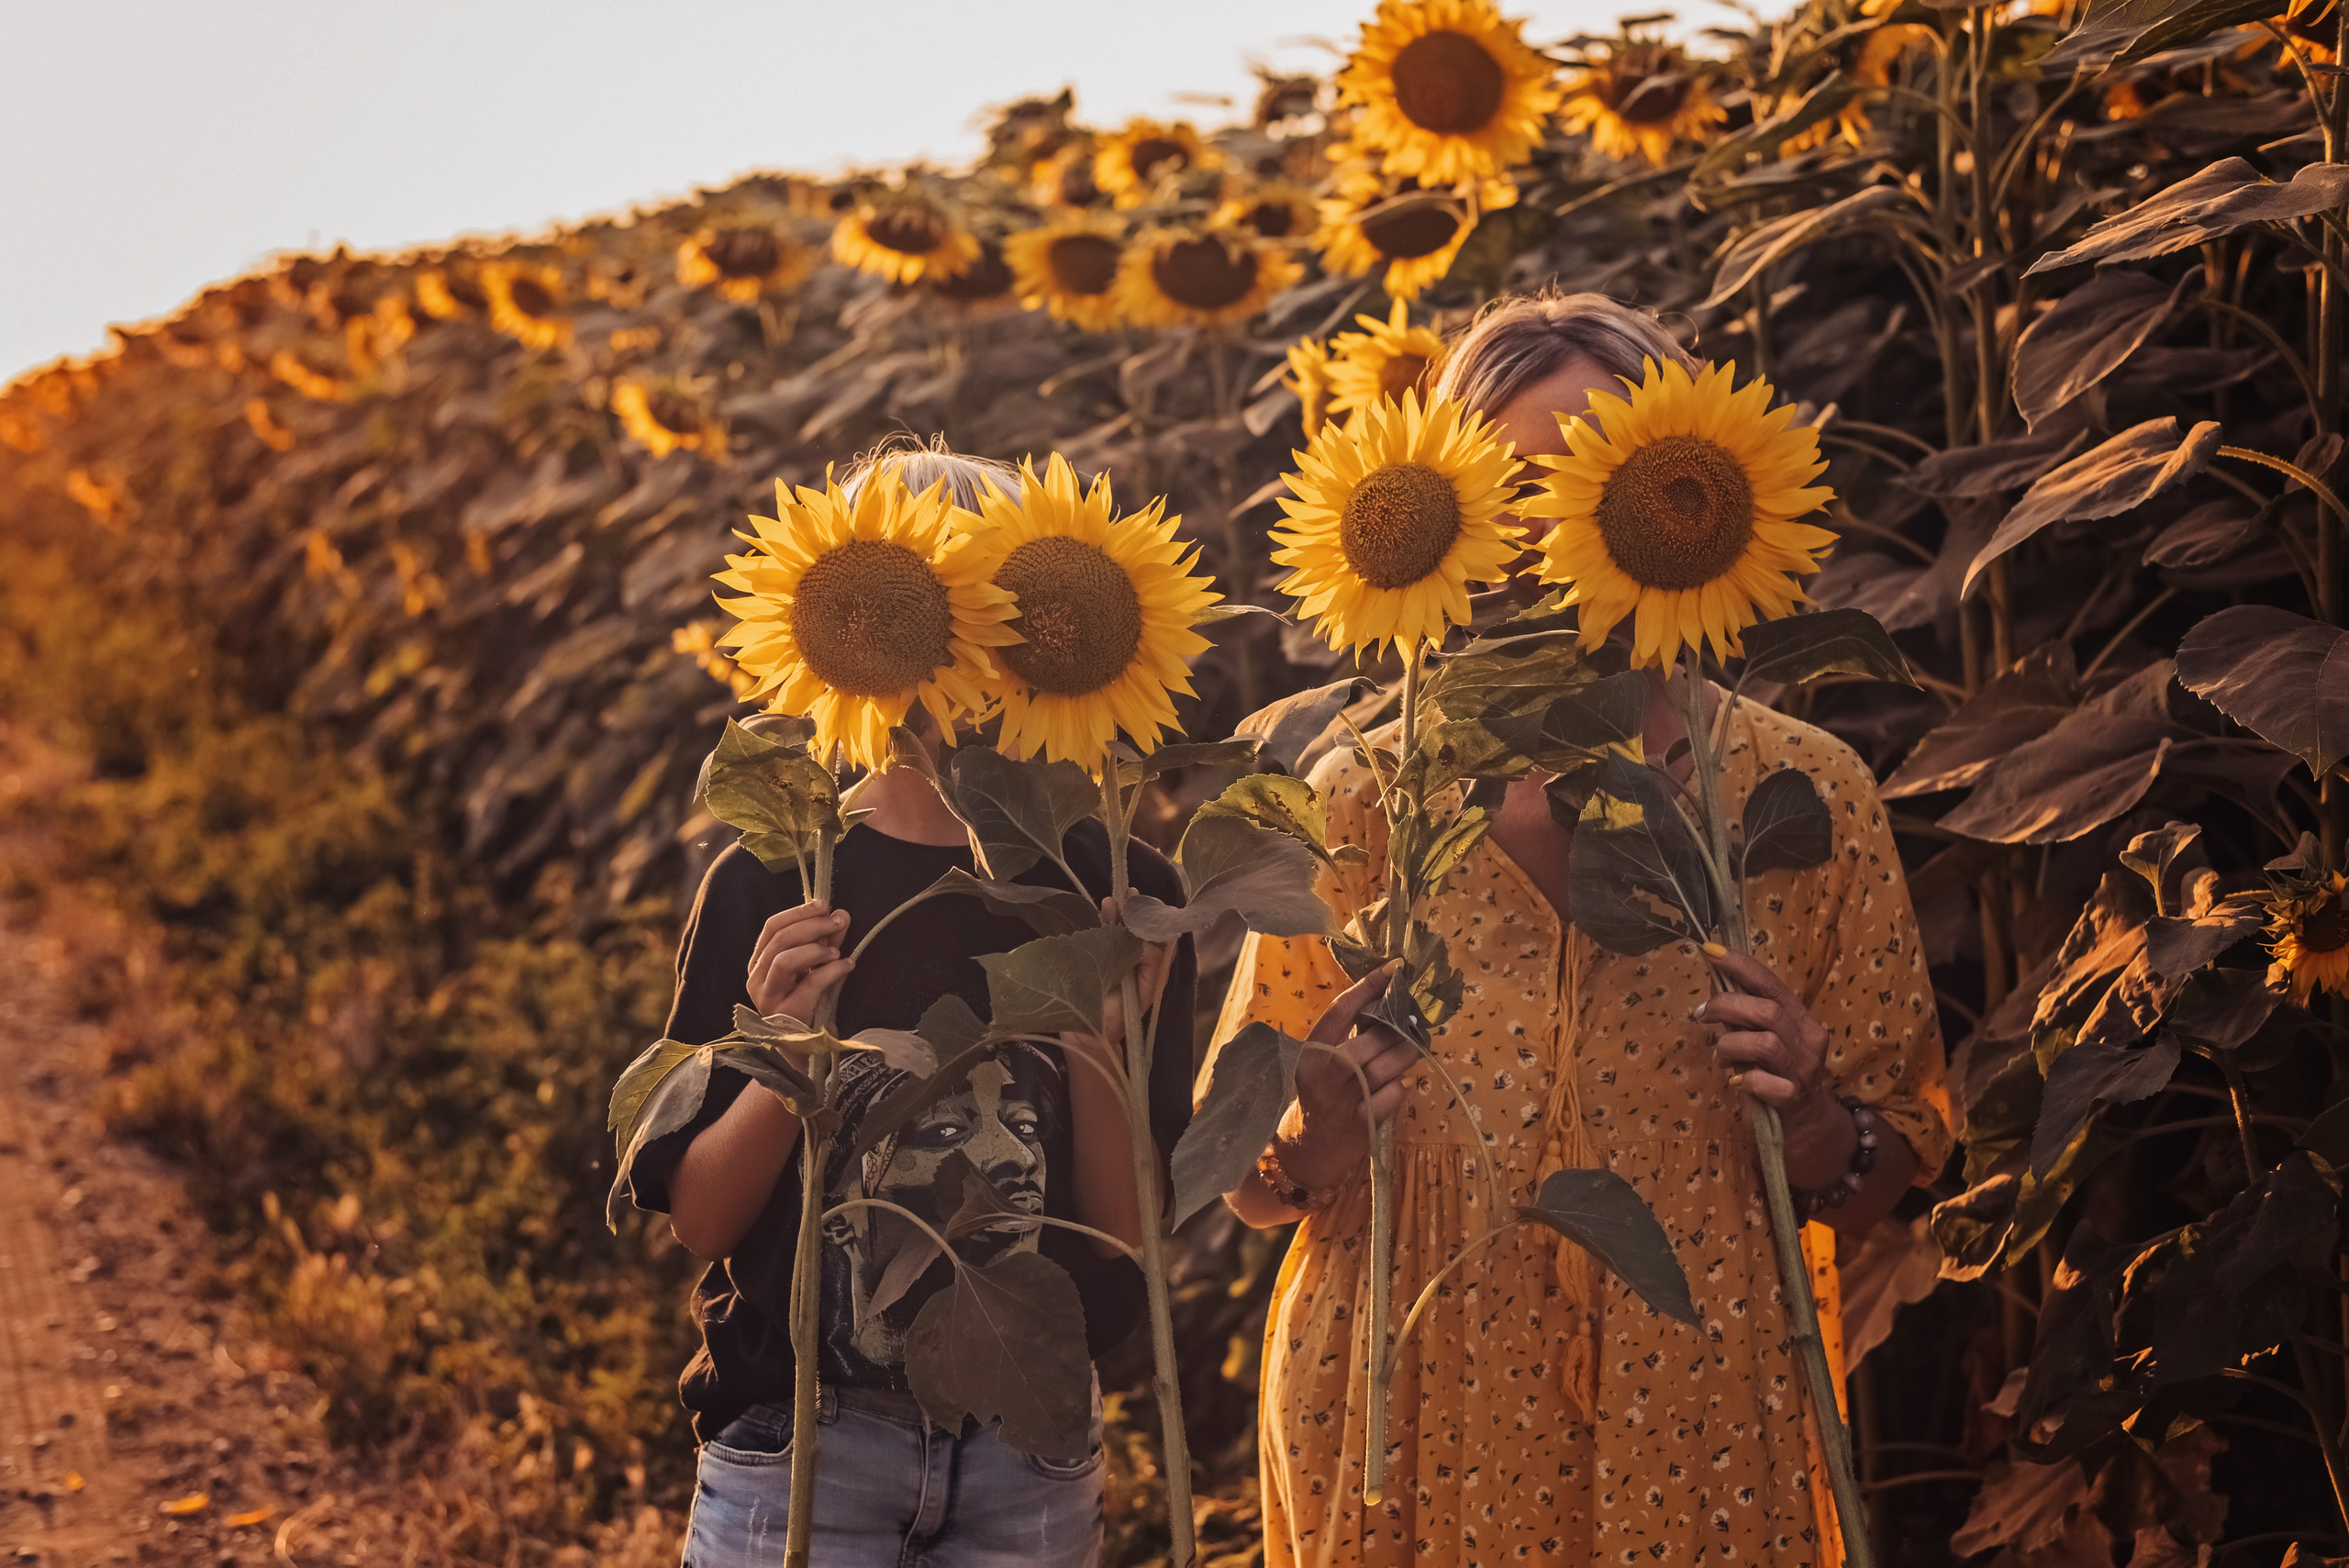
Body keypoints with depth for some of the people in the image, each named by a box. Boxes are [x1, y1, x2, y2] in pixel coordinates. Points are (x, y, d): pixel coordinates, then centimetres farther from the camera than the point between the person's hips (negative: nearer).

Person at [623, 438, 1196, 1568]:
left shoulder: (1117, 893, -2)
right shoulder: (769, 886, -5)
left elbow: (1137, 1233, -3)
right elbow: (699, 1220, -3)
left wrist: (1096, 1050, -18)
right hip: (798, 1448, -1)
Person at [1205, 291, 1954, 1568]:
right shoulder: (1362, 796, -3)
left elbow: (1889, 1171, 4)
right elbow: (1248, 1179, 2)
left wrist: (1813, 1122, -17)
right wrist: (1320, 1136, -18)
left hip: (1698, 1437, 0)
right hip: (1408, 1450, 0)